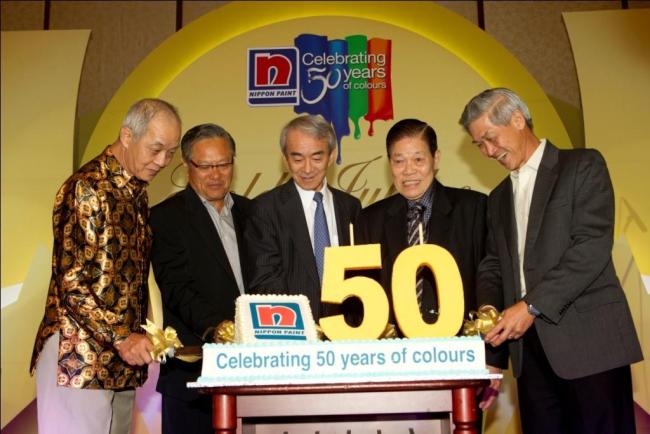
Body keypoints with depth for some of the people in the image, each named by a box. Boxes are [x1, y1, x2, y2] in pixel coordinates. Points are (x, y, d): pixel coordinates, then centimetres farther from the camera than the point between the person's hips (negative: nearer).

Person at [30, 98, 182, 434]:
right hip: (78, 357, -8)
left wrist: (135, 338, 11)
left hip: (122, 357, 8)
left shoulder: (136, 192, 12)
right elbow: (69, 282, -17)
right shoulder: (86, 188, -13)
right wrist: (121, 337, -21)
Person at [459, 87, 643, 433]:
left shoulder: (583, 166, 1)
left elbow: (593, 247, -11)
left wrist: (532, 305, -16)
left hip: (588, 341, -5)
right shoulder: (498, 198, 21)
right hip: (529, 346, 5)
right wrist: (489, 310, -3)